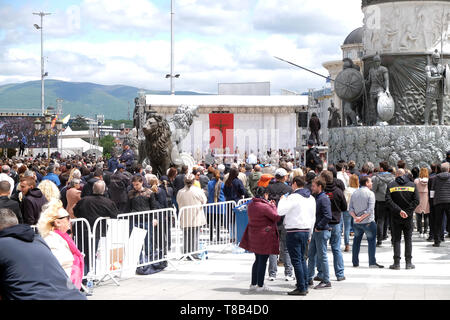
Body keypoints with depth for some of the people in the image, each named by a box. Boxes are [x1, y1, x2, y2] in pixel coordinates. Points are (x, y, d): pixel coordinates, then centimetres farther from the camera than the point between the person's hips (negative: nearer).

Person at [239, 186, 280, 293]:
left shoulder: (251, 205, 4)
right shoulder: (264, 207, -21)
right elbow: (276, 217, -13)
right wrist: (273, 206, 1)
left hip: (254, 235, 8)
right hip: (265, 236, -8)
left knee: (258, 260, 19)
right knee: (263, 261, 0)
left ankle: (253, 284, 23)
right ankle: (260, 286, 4)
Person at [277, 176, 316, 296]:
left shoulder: (293, 197, -12)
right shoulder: (311, 198, 13)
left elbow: (280, 211, -18)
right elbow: (313, 218, 18)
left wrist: (282, 199, -1)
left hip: (294, 232, -8)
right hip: (306, 231, 8)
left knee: (296, 260, -4)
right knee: (302, 259, 16)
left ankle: (301, 288, -5)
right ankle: (305, 286, 16)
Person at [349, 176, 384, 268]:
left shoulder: (354, 193, 8)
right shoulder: (370, 193, -8)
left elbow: (350, 208, 2)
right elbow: (370, 209, -17)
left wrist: (355, 217, -9)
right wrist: (362, 218, -13)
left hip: (356, 223, 5)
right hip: (368, 222, -5)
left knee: (356, 241, 16)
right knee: (372, 241, 2)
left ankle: (355, 262, 16)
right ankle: (372, 262, -3)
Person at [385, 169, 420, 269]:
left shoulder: (391, 185, 0)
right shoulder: (412, 185, 3)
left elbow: (388, 200, -12)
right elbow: (416, 200, -7)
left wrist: (399, 210, -14)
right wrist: (408, 212, -10)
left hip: (396, 217, -1)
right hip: (408, 217, 1)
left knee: (396, 239, 5)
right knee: (408, 239, 8)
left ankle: (397, 263, 0)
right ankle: (408, 262, 6)